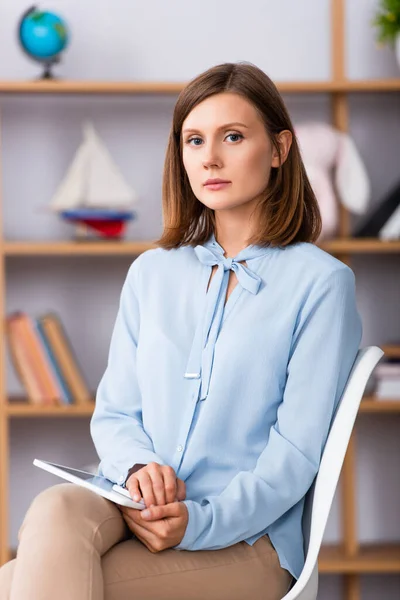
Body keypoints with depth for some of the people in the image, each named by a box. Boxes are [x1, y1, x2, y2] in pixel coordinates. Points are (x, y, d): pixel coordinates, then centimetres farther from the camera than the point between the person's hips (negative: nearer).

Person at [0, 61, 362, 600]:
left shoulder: (320, 282, 0)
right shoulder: (151, 272, 17)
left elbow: (297, 450, -5)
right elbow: (113, 411, 15)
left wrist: (200, 522, -20)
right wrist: (138, 468, -10)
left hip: (244, 536, -4)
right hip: (133, 509, 5)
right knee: (56, 510, -35)